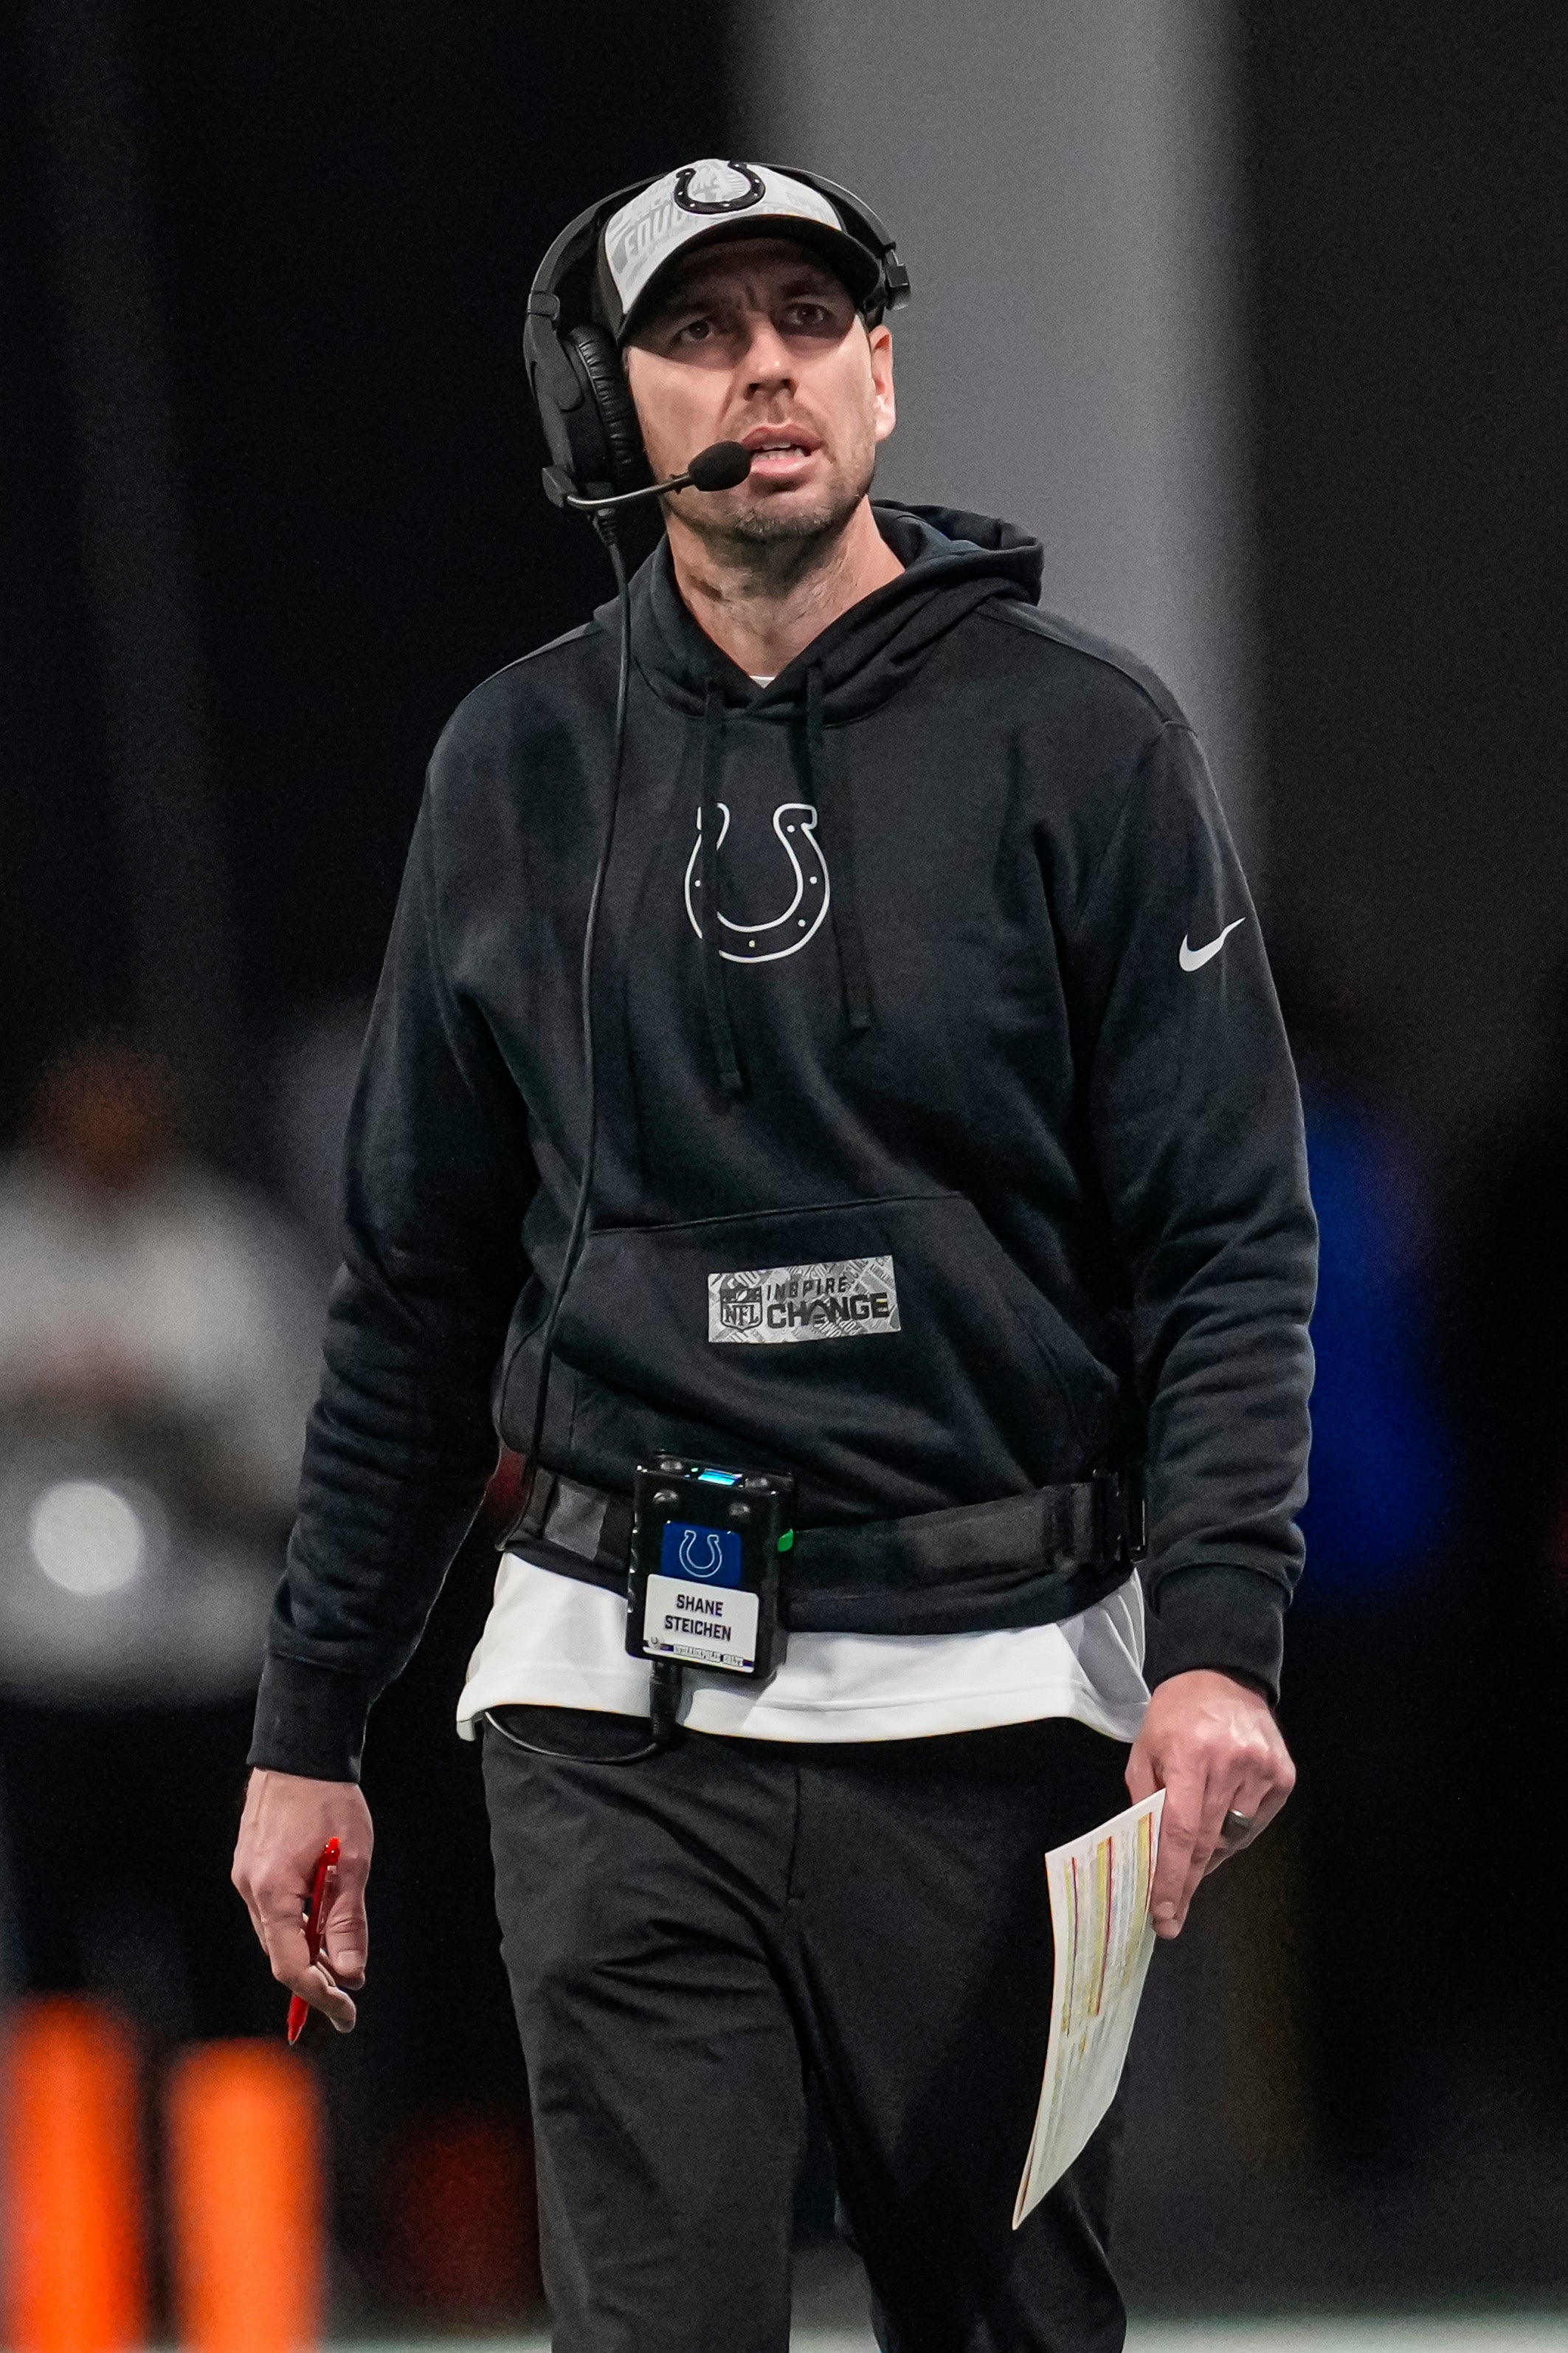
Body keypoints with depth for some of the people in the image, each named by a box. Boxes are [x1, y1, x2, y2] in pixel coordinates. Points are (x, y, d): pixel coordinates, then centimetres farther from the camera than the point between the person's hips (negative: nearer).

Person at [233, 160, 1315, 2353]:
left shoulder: (1083, 741, 0)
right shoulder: (524, 765, 8)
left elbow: (1230, 1242, -3)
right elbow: (416, 1287, 15)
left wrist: (1218, 1637, -17)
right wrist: (311, 1723, 12)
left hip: (990, 1692, -1)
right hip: (619, 1702, 2)